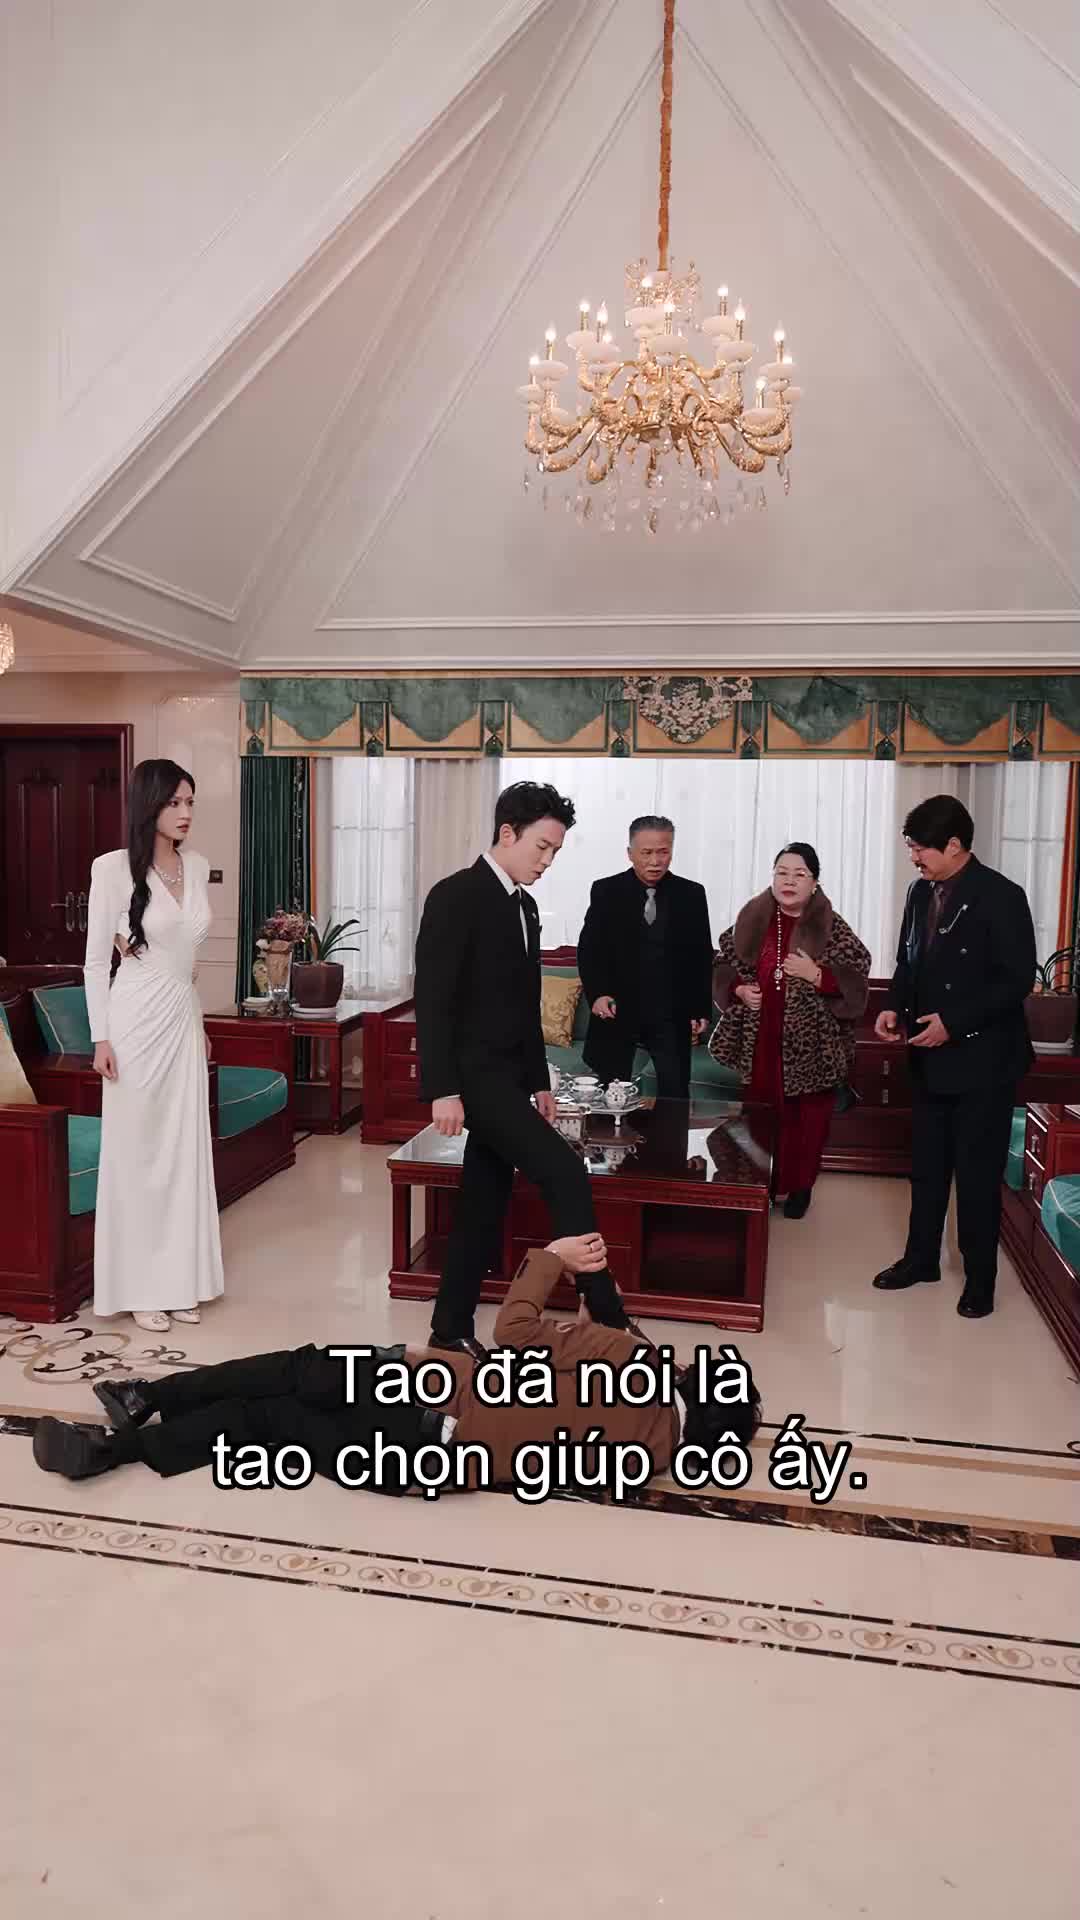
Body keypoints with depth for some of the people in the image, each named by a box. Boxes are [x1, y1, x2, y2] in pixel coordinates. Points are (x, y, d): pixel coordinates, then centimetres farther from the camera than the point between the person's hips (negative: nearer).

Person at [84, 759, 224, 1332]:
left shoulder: (197, 867, 7)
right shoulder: (113, 868, -10)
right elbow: (95, 961, -7)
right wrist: (100, 1037, -11)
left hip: (183, 1021, 6)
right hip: (136, 1022, -6)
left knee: (183, 1150, 9)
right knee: (135, 1152, 3)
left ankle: (176, 1280, 20)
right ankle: (136, 1286, 15)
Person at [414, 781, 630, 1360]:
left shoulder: (524, 906, 14)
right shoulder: (456, 896, -12)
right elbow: (432, 999, -17)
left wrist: (539, 1082, 19)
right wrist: (442, 1090, -22)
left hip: (508, 1075, 9)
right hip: (473, 1074, -9)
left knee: (484, 1205, 11)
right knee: (566, 1175, -15)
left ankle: (451, 1329, 22)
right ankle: (608, 1320, -7)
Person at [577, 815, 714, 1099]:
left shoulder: (692, 895, 3)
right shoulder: (606, 892, 0)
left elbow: (702, 956, 7)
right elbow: (589, 948, 1)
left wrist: (701, 1010, 3)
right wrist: (596, 994, -14)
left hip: (671, 1014, 1)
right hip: (618, 1010, -1)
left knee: (675, 1096, 1)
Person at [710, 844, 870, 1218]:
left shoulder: (832, 929, -6)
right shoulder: (751, 920, 1)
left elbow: (855, 983, -8)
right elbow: (722, 967, 11)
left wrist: (816, 974, -22)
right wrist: (739, 989, -6)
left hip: (811, 1046, -2)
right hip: (759, 1041, 2)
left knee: (806, 1117, 9)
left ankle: (800, 1186, 28)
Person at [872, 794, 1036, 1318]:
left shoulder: (1000, 896, -15)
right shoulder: (921, 892, 6)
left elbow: (1018, 980, -17)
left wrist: (953, 1021, -22)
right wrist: (894, 1006, -4)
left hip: (982, 1058, -6)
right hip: (931, 1056, 7)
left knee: (977, 1172, 4)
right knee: (927, 1165, 16)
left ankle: (979, 1279, 18)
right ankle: (921, 1257, 31)